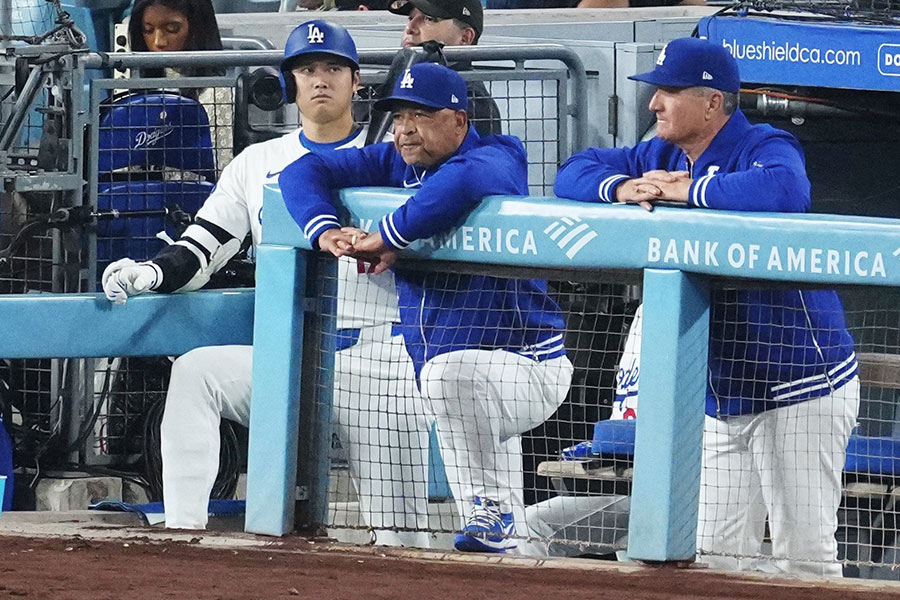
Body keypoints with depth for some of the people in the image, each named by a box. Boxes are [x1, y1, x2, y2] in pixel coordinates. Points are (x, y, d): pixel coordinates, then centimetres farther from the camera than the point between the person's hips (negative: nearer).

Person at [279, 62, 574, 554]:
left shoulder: (496, 159, -13)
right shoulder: (394, 163, 7)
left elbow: (465, 178, -38)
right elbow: (304, 172, 2)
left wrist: (388, 237, -31)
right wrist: (325, 230, -17)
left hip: (530, 365, -9)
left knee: (450, 370, -36)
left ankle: (492, 514, -28)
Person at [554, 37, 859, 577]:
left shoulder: (765, 147, -14)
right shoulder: (664, 157, 10)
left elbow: (786, 190, -37)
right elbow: (574, 172, 13)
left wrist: (685, 190, -24)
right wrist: (623, 188, -10)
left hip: (799, 385, -8)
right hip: (721, 397, 8)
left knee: (803, 558, -8)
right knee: (711, 555, 10)